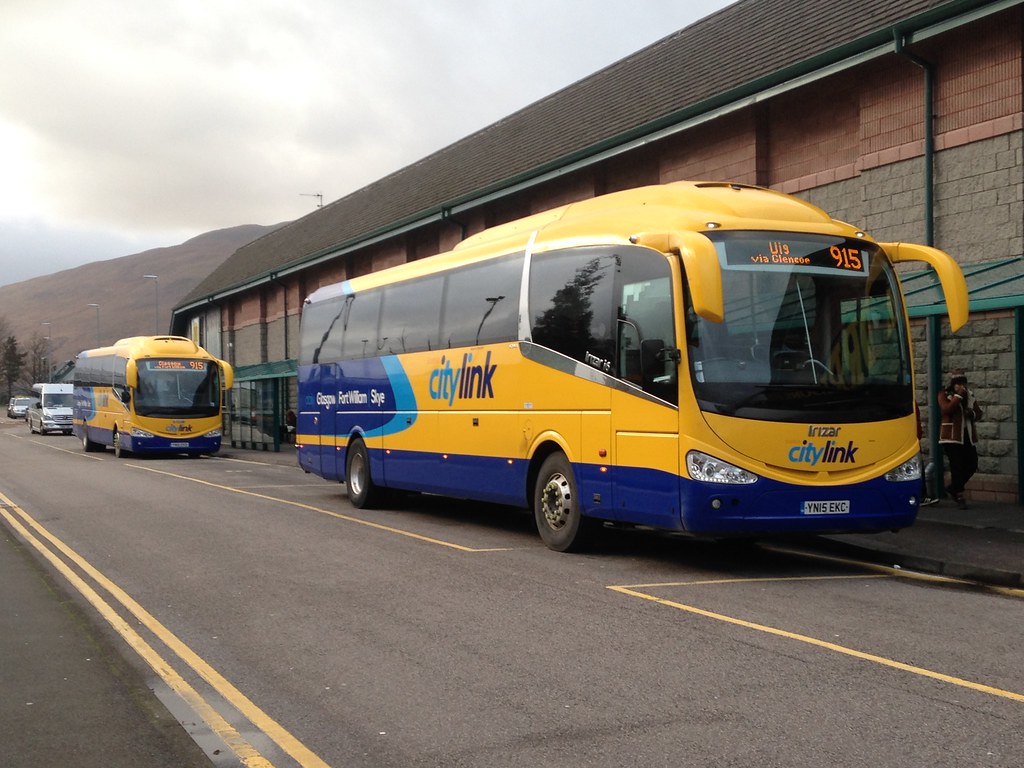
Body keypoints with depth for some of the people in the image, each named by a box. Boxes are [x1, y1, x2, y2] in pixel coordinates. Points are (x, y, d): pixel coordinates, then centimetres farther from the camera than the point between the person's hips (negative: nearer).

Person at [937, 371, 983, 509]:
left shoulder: (970, 396, 15)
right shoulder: (944, 395, -1)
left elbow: (979, 413, 15)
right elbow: (946, 409, -19)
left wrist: (972, 413, -8)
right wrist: (958, 395, -18)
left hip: (968, 436, 6)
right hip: (952, 436, -6)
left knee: (972, 465, 4)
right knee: (957, 466, -9)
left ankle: (953, 488, 24)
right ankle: (959, 496, -1)